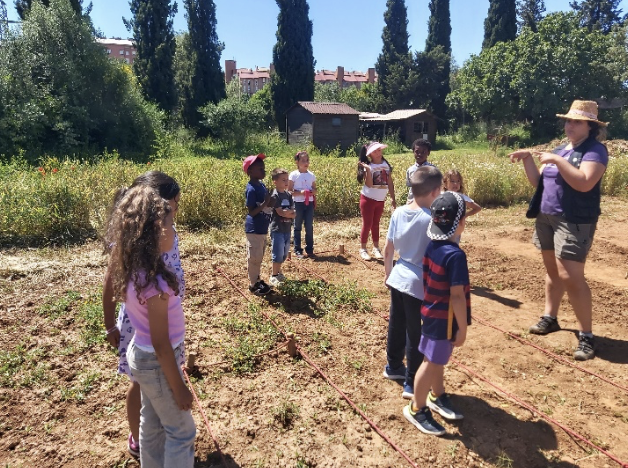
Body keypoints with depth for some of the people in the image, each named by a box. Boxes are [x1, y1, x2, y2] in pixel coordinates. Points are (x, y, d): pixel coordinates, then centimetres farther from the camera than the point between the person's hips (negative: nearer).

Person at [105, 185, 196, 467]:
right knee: (181, 431, 13)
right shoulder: (155, 282, -31)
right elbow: (161, 345, -23)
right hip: (156, 362, -8)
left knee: (151, 422, 27)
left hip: (140, 354, 8)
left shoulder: (132, 270, -6)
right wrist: (178, 388, -15)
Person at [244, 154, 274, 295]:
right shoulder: (251, 189, -21)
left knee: (259, 256, 19)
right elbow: (251, 211, -22)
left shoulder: (261, 185, 7)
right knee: (254, 257, 4)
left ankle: (257, 279, 33)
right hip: (254, 229, -9)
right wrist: (265, 203, -28)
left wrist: (270, 203, -2)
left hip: (262, 228, 9)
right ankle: (253, 284, 17)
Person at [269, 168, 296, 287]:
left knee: (285, 253, 15)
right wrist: (290, 212, -7)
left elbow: (294, 213, 5)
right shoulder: (275, 196, -13)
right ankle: (274, 276, 10)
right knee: (278, 254, -2)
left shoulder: (288, 195, 9)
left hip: (287, 229, 7)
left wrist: (287, 213, -15)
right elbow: (280, 212, -21)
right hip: (277, 229, -7)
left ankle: (278, 271, 31)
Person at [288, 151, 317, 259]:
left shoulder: (311, 175, 4)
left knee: (309, 227, 7)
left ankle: (309, 249, 18)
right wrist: (300, 192, -21)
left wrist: (313, 192, -9)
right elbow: (289, 191, -7)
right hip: (298, 203, -3)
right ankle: (297, 250, 14)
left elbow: (314, 189, 14)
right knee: (298, 227, 6)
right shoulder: (293, 175, -7)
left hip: (309, 203, 3)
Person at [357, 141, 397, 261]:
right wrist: (368, 170, -33)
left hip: (380, 200, 5)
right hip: (368, 199, -5)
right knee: (367, 224, 0)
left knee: (376, 224, 15)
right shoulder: (368, 166, -13)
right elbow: (369, 184, -25)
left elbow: (390, 183, 5)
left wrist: (393, 199, 5)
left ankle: (376, 248, 24)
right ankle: (363, 249, 12)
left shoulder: (386, 165, 1)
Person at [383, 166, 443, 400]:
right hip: (419, 283, -6)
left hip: (398, 278, 6)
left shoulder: (398, 213, -1)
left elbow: (388, 249, 6)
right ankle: (412, 384, 21)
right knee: (415, 333, 7)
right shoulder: (432, 219, -19)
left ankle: (393, 366, 41)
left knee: (396, 324, 21)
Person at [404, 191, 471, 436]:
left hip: (431, 312, 8)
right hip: (444, 318, -8)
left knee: (438, 359, 24)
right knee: (432, 362, 7)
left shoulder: (432, 246, -1)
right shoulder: (455, 255, -27)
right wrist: (462, 327, -16)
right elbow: (457, 295, -25)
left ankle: (437, 396, 43)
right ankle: (416, 408, 23)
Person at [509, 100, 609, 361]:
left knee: (570, 277, -12)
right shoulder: (559, 150, 15)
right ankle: (550, 318, 29)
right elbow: (538, 182, 13)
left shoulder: (595, 150, -8)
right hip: (546, 218, 7)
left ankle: (587, 335, -1)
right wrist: (527, 159, 1)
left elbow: (584, 183, -24)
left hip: (575, 222, -7)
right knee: (552, 271, 15)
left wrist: (557, 160, -23)